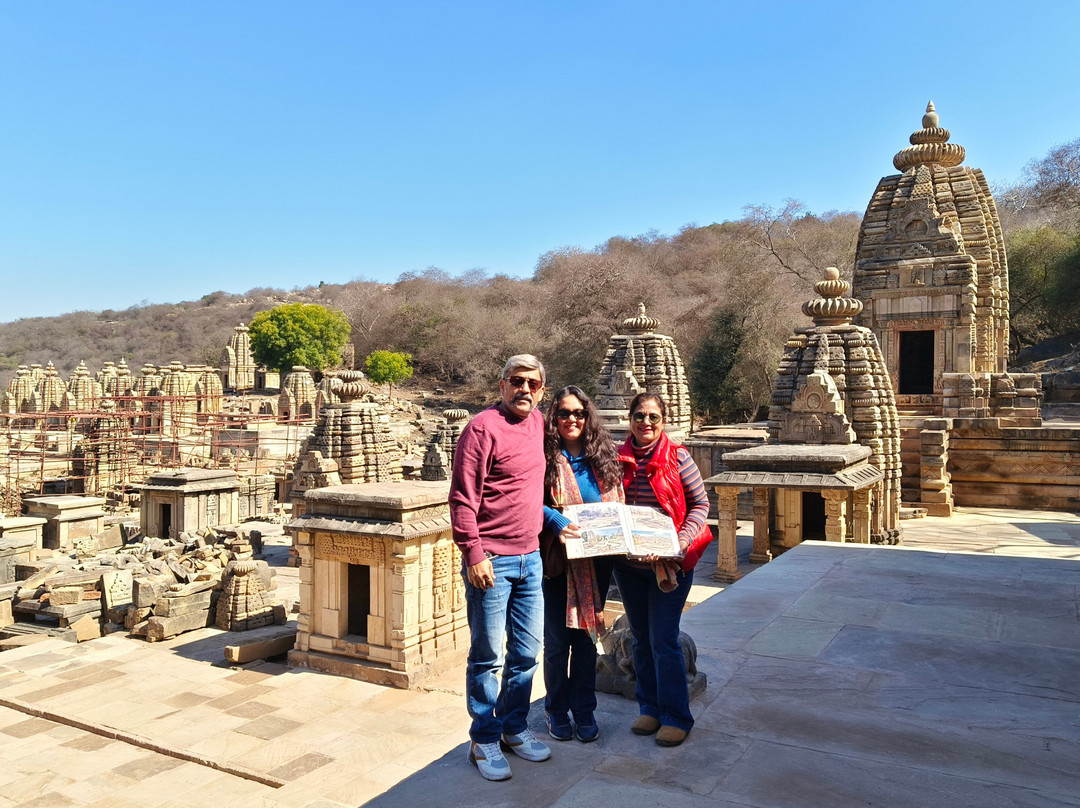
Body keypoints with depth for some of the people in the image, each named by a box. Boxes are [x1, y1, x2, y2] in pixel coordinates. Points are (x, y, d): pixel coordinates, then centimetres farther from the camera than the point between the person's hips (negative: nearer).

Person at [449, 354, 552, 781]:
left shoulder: (538, 422, 10)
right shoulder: (483, 428, -13)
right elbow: (463, 498, -15)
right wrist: (474, 555, -18)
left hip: (530, 559, 7)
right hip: (491, 562, -7)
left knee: (527, 651, 15)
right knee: (487, 655, 4)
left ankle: (513, 727, 31)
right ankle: (483, 739, 19)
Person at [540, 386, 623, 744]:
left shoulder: (604, 458, 5)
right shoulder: (545, 457, -6)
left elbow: (618, 506, 11)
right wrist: (557, 520, -25)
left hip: (595, 563, 3)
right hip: (557, 562, -3)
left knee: (586, 637, 12)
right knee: (557, 639, 7)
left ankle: (584, 710, 27)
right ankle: (557, 710, 26)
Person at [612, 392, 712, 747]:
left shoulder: (677, 457, -8)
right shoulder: (617, 458, 2)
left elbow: (700, 504, -3)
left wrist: (681, 541, -16)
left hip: (670, 564, -4)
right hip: (628, 564, 4)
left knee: (663, 641, -3)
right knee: (640, 639, 13)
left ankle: (676, 717, 14)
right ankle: (649, 707, 30)